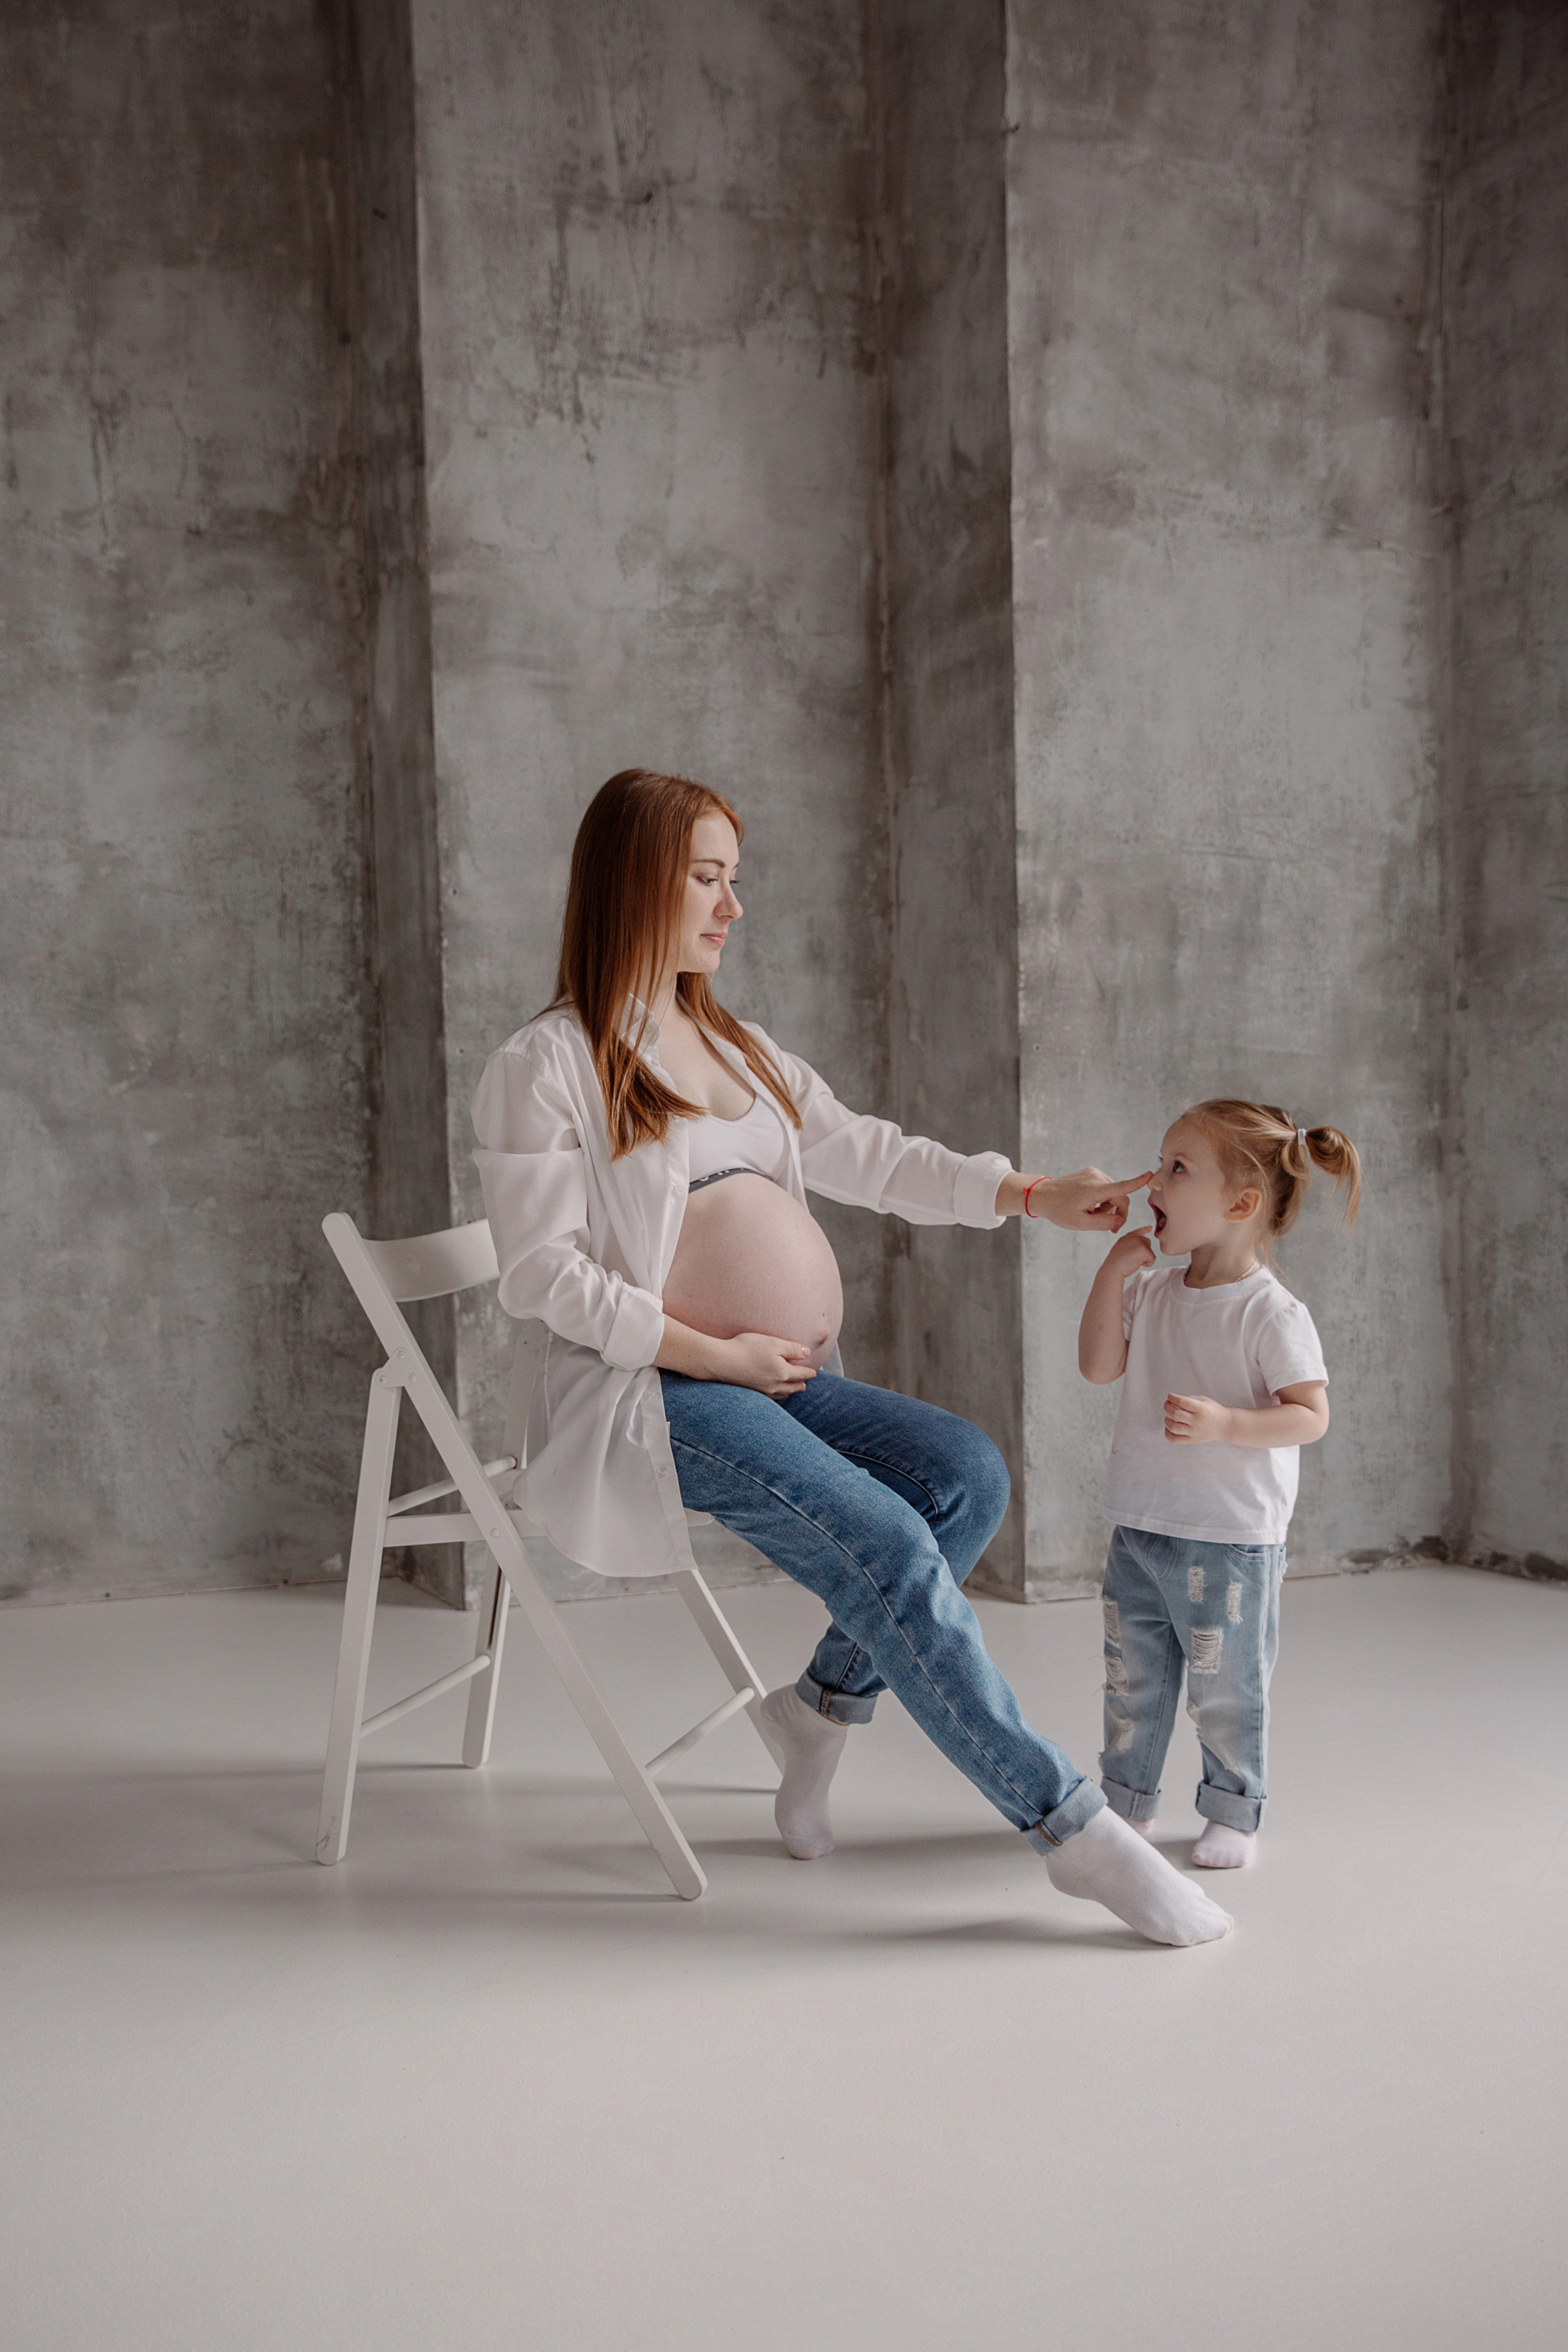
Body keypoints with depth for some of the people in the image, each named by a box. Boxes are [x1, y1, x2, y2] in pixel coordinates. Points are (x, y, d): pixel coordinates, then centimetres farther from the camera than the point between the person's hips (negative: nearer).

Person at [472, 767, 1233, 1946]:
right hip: (655, 1393, -8)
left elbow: (870, 1155, 14)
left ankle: (825, 1704, 1)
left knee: (967, 1472, -16)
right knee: (887, 1546, -25)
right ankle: (1075, 1826, -17)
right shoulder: (543, 1066, -5)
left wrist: (1035, 1194, 2)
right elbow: (541, 1272, -12)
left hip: (781, 1378, 8)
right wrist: (712, 1353, -16)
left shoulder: (739, 1046, 20)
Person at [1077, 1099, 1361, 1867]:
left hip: (1230, 1543, -6)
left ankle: (1234, 1813, 26)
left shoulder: (1272, 1314, -15)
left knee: (1225, 1691, 8)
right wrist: (1112, 1274, -3)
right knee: (1131, 1682, 16)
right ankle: (1127, 1803, 32)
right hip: (1139, 1534, 6)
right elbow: (1099, 1366, 6)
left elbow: (1311, 1416, -15)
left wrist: (1223, 1423, -29)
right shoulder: (1151, 1291, 4)